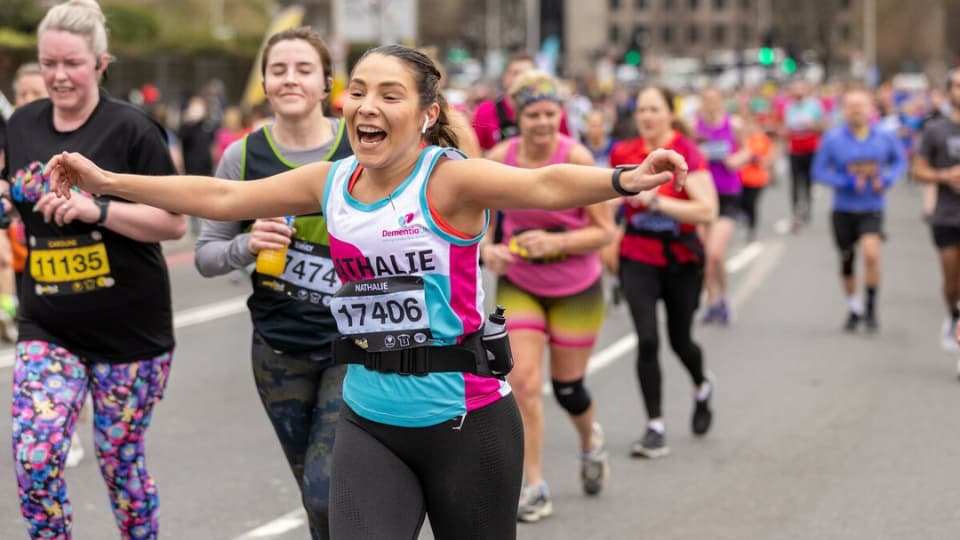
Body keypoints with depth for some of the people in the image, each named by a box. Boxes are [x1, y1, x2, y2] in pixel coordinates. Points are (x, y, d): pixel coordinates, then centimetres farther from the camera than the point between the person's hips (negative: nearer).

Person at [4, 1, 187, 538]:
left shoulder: (130, 128, -10)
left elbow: (175, 222, -12)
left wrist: (97, 210, -22)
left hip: (129, 330, -3)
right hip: (47, 329, 3)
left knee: (121, 459, 8)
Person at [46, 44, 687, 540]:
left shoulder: (448, 180, -13)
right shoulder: (330, 181, 3)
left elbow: (545, 184, -30)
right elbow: (222, 197, 13)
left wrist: (622, 180, -50)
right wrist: (106, 180, 17)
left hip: (466, 420, -4)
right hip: (369, 423, 4)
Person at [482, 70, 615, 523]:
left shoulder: (576, 158, -18)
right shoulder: (498, 159, -11)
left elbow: (604, 231, -14)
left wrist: (556, 242, -29)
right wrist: (486, 248, -18)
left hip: (576, 289, -1)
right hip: (519, 285, 1)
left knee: (567, 388, 10)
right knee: (523, 380, -12)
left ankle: (591, 439, 46)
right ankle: (534, 487, 0)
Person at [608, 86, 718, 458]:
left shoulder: (687, 154, -12)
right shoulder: (624, 153, 0)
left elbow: (708, 211, -22)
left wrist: (657, 201, -27)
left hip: (680, 259, -2)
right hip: (637, 258, 2)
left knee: (679, 340, 11)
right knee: (647, 340, -11)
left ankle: (702, 389, 46)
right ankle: (655, 428, -4)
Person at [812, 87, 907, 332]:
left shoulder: (884, 137, -3)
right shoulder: (832, 138, -7)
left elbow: (900, 161, 12)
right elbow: (819, 171, -5)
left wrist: (886, 179, -8)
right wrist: (847, 182, -18)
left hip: (872, 209, -1)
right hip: (843, 209, 1)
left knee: (871, 253, -23)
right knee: (846, 261, 11)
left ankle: (871, 309, -6)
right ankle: (854, 310, 33)